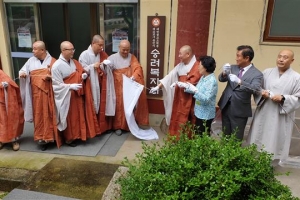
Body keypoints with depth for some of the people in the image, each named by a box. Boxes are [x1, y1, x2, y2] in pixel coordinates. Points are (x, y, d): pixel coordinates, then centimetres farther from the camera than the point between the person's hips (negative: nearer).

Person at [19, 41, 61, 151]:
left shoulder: (53, 61, -3)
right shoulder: (31, 60, 7)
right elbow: (23, 70, 10)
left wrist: (51, 77, -23)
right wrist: (22, 73, -13)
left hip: (49, 92, -3)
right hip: (36, 93, 3)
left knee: (50, 114, 2)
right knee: (39, 115, 5)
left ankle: (50, 136, 13)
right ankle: (42, 137, 14)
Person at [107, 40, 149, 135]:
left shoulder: (132, 57, 6)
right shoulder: (113, 57, -3)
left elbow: (138, 68, -7)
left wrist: (134, 76, -27)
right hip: (119, 87, -3)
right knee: (119, 106, 0)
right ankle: (118, 126, 11)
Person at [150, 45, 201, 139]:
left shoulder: (197, 67, -16)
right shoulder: (180, 65, 7)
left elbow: (192, 83, -21)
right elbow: (170, 76, 5)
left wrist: (178, 83, -16)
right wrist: (158, 86, 0)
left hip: (189, 100, -7)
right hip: (179, 97, 7)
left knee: (186, 122, 2)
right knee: (176, 119, 15)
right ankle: (175, 139, 30)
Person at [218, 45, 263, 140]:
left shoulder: (257, 74, -12)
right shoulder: (233, 67, 5)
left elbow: (255, 90, -26)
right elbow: (221, 79, 1)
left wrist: (239, 81, -40)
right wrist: (224, 73, -21)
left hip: (239, 110, -5)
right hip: (225, 107, 5)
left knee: (236, 139, 8)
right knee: (225, 136, 19)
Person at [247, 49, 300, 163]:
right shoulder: (266, 72, 5)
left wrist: (283, 98, -19)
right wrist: (262, 93, -12)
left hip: (281, 117, -2)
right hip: (263, 114, 3)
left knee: (274, 143, 5)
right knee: (258, 140, 10)